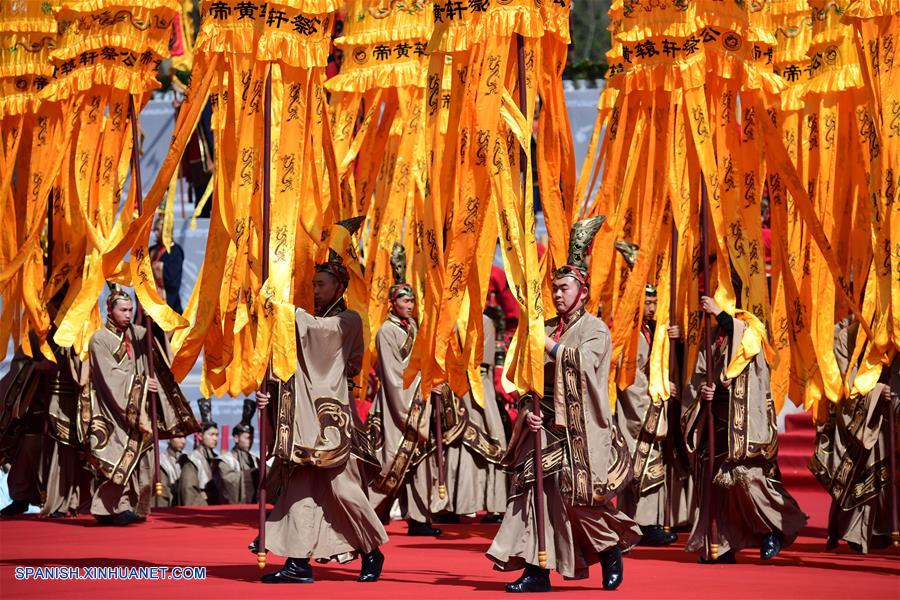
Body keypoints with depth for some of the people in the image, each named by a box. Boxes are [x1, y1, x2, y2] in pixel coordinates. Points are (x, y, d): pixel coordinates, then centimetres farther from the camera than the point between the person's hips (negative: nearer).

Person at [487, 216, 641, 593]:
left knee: (578, 496, -8)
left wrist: (549, 345, -13)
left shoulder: (595, 330, 1)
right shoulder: (548, 330, 16)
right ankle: (536, 571, -6)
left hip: (579, 429, -5)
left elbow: (583, 364, -17)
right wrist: (528, 411, -3)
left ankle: (613, 550, 17)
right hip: (545, 425, 5)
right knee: (535, 489, -5)